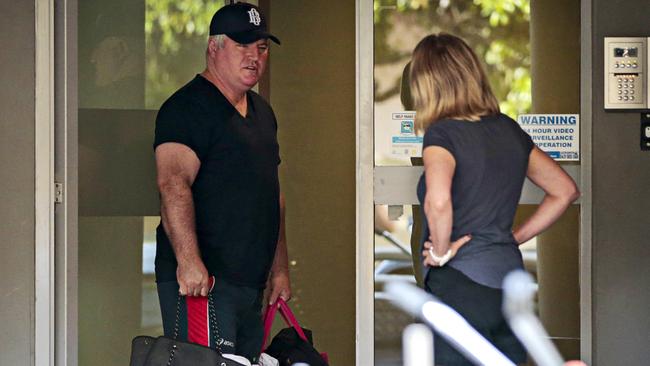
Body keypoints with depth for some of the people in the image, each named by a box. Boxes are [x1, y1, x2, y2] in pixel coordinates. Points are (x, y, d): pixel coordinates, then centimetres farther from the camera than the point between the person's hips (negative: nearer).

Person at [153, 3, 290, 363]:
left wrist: (279, 269, 22)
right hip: (200, 279, -9)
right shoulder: (186, 107, -9)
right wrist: (188, 259, -34)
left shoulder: (262, 111, 20)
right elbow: (173, 184, -22)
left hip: (251, 282, 9)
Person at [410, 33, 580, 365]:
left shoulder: (442, 135, -10)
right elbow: (565, 191, 18)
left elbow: (437, 201, -30)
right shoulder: (509, 130, 10)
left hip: (460, 285, -7)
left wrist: (441, 253, -13)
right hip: (510, 277, 7)